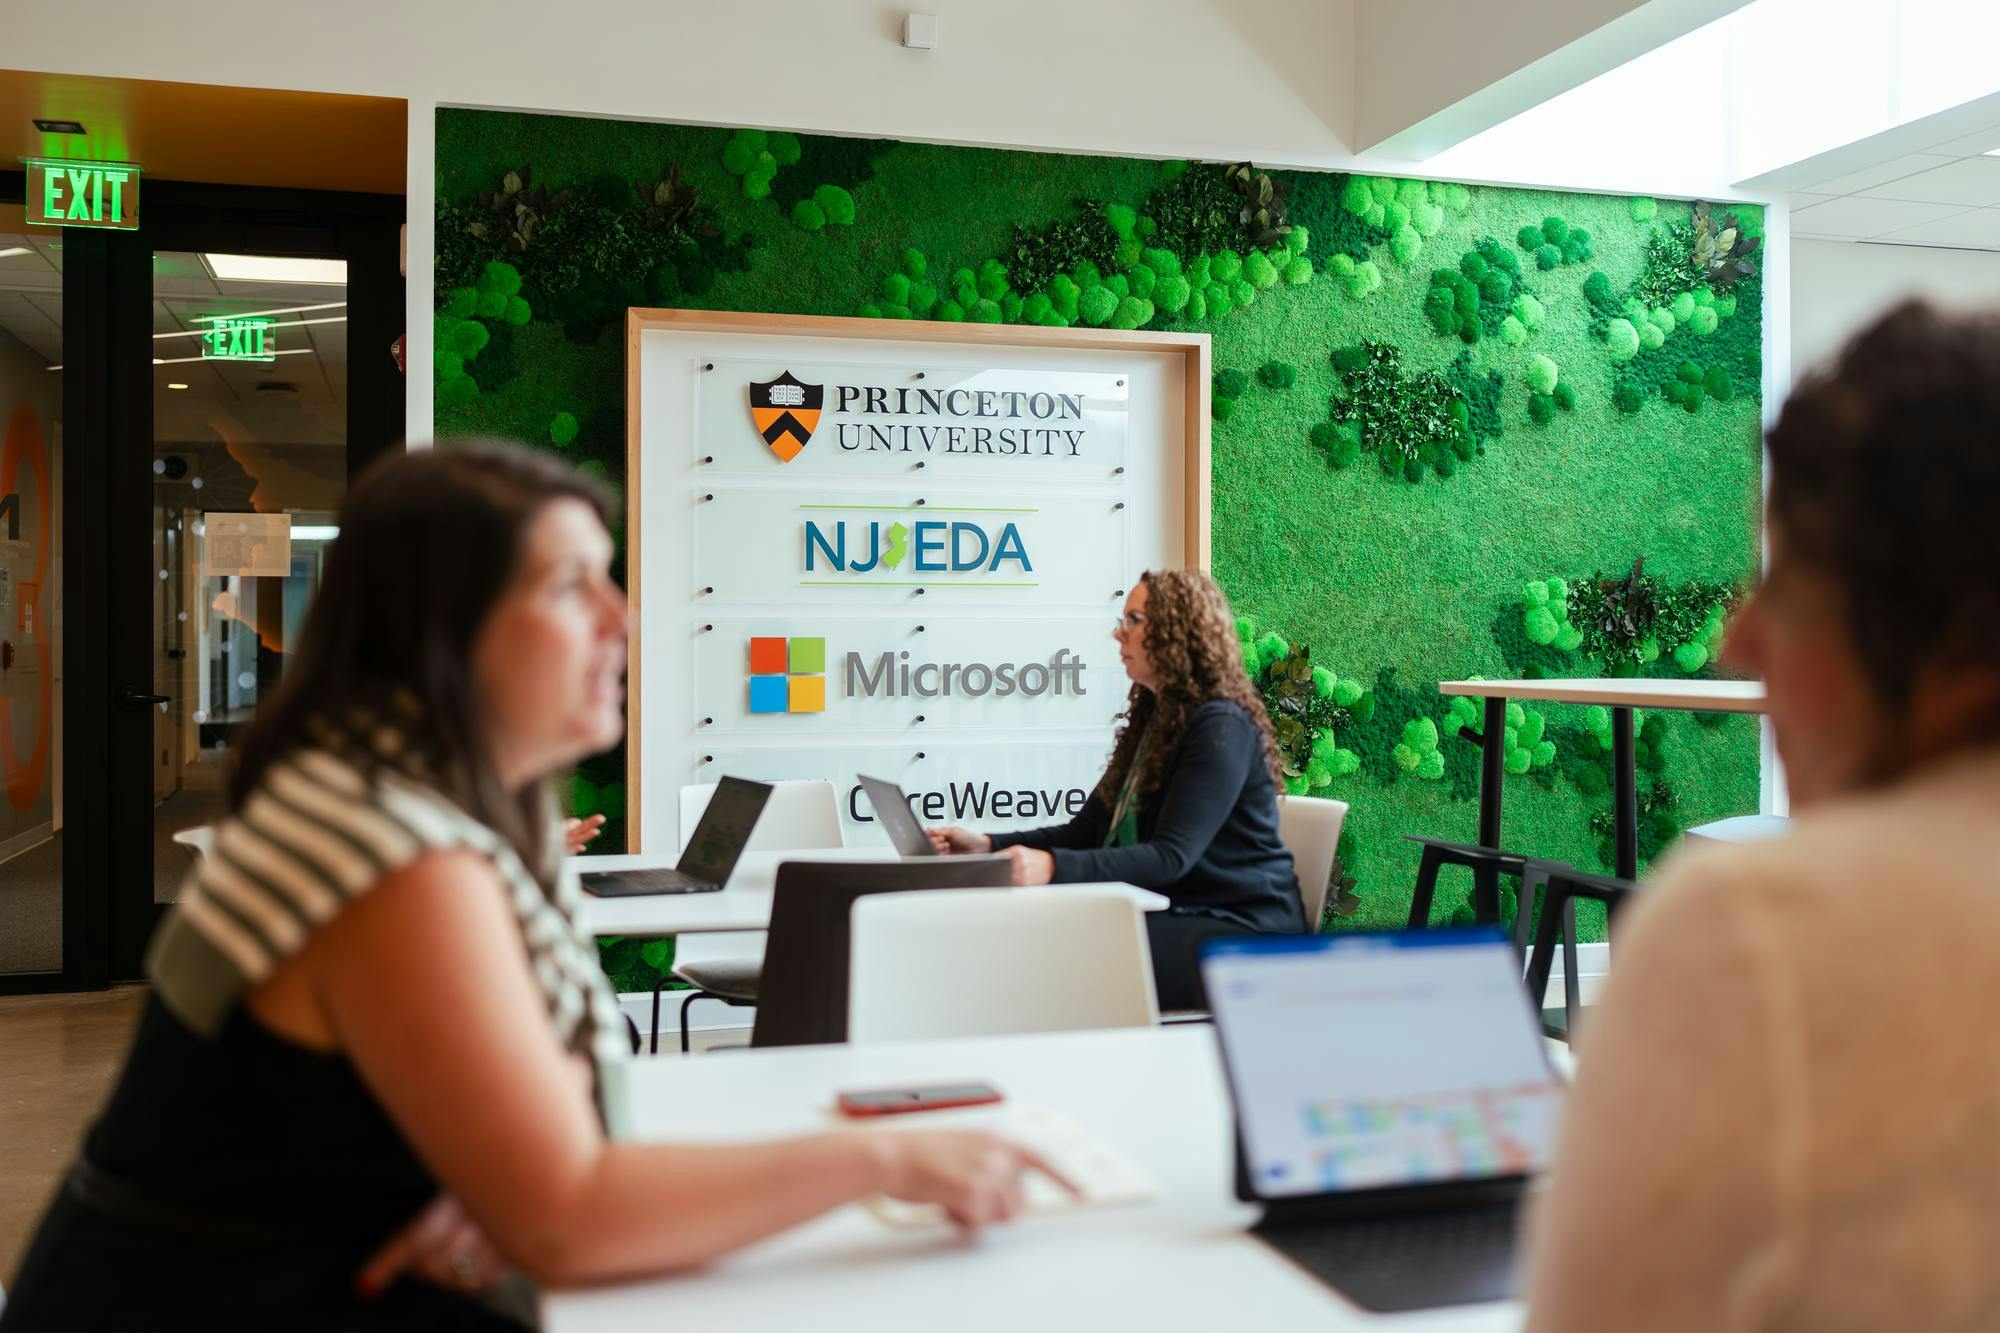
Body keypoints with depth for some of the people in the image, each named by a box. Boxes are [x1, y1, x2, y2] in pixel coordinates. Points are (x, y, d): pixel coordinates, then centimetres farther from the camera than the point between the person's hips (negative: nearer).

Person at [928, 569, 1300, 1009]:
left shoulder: (1222, 728, -13)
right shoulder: (1154, 719, 18)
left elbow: (1171, 857, -23)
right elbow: (1087, 832, 14)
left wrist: (1053, 866, -35)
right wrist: (988, 845, 0)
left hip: (1241, 930, -8)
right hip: (1174, 916, 8)